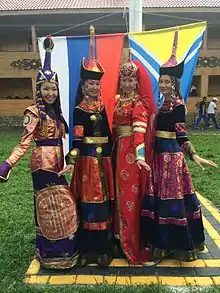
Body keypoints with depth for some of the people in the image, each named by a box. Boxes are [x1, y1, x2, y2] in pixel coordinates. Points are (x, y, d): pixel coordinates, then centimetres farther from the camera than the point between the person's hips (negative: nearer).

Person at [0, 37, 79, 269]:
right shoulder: (34, 112, -11)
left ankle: (64, 251, 30)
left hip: (56, 162, 8)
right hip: (43, 163, -8)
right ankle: (53, 255, 19)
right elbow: (24, 142, -18)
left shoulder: (55, 111, 12)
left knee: (62, 207, 14)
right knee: (51, 208, 1)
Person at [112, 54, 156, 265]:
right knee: (121, 192, 14)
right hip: (119, 150, 7)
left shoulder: (140, 103, -9)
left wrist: (139, 155, -30)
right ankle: (122, 237, 32)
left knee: (131, 195, -1)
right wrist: (114, 148, 11)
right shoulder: (118, 100, 13)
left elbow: (139, 130, -21)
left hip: (133, 152, -7)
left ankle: (133, 245, 14)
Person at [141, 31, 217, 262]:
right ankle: (164, 243, 31)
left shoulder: (178, 104, -11)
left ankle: (180, 245, 19)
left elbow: (181, 134, -14)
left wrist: (194, 156, -24)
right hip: (160, 155, 8)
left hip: (171, 156, -8)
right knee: (160, 197, 14)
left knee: (172, 197, 0)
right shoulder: (164, 104, 13)